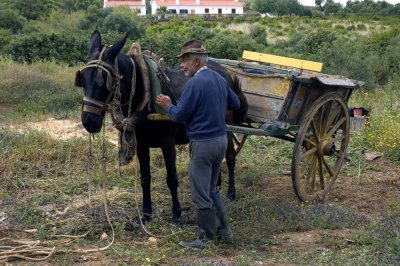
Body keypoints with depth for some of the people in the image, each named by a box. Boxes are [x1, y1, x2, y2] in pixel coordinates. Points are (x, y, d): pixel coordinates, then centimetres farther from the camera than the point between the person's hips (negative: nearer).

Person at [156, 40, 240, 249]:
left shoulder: (195, 83, -18)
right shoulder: (220, 79, 7)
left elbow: (179, 116, -15)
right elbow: (236, 104, 18)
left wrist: (167, 106, 4)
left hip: (203, 143, -9)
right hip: (221, 139, 9)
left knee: (200, 193, 3)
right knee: (212, 188, 22)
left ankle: (206, 238, 13)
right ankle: (223, 229, 28)